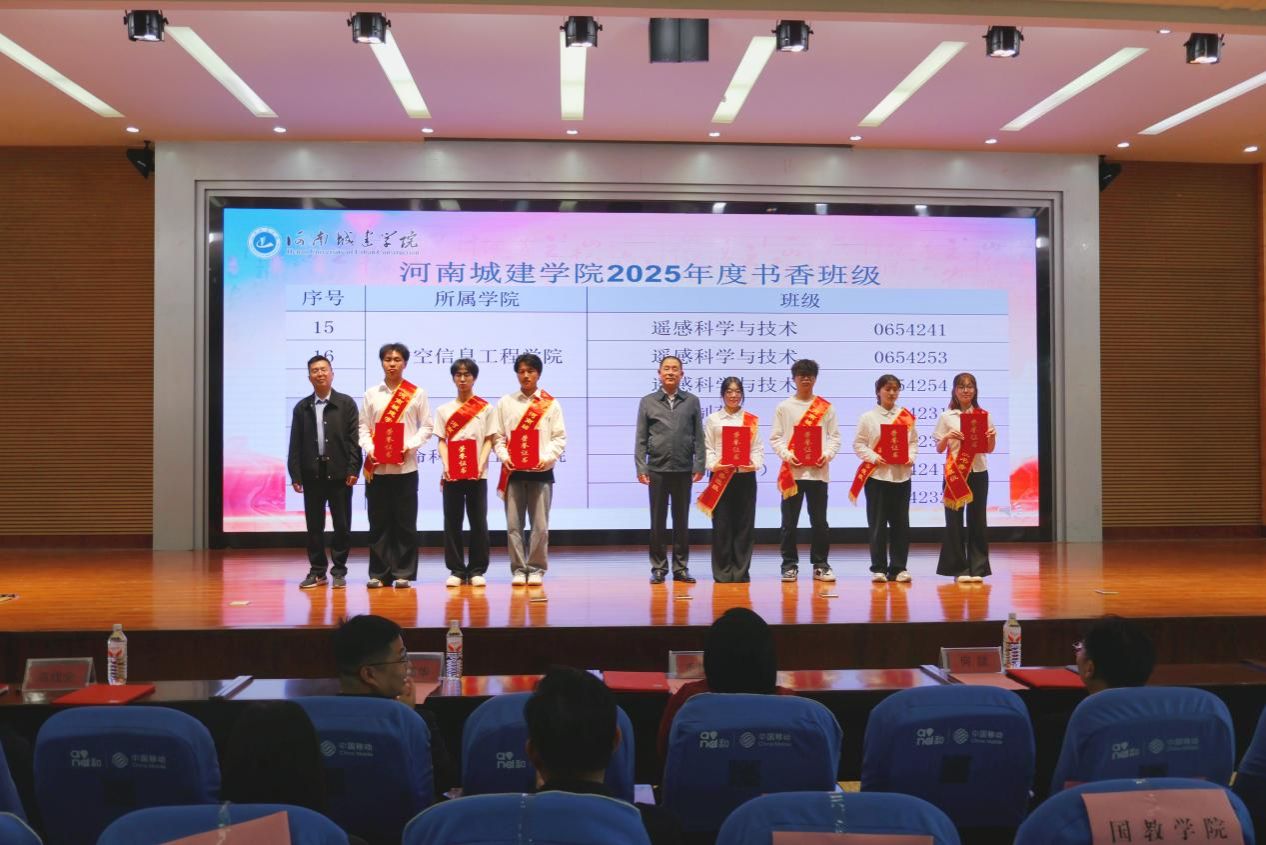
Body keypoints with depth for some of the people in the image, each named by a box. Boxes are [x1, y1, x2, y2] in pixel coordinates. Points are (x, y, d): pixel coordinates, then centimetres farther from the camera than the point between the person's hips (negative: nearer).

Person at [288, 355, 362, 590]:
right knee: (314, 525, 7)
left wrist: (353, 470, -10)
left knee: (342, 525, 3)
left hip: (339, 473, -2)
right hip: (312, 474, 2)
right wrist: (295, 475, 0)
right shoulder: (302, 407, 9)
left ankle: (339, 571, 13)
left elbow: (354, 439, -2)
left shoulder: (346, 403, 2)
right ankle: (317, 572, 16)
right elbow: (295, 444, 7)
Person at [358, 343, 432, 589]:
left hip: (405, 466, -1)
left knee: (405, 522, 1)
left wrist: (410, 445, -11)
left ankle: (403, 573, 9)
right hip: (377, 467, 1)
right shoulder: (371, 394, 9)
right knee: (379, 522, 4)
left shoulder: (417, 393, 5)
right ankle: (378, 573, 12)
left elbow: (426, 426, 3)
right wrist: (369, 448, -9)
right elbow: (363, 427, 7)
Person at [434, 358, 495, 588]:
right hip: (451, 474, 1)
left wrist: (480, 465, -12)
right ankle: (456, 570, 9)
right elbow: (442, 442, 7)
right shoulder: (444, 410, 10)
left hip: (477, 474, -1)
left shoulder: (486, 408, 6)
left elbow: (488, 440, 3)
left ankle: (477, 570, 8)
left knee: (478, 522, 0)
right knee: (452, 522, 2)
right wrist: (445, 466, -10)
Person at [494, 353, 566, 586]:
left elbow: (560, 438, 4)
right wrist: (504, 456, -8)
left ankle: (536, 569, 10)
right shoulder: (505, 403, 9)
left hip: (541, 471, -1)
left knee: (540, 525, 0)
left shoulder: (551, 404, 7)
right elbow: (498, 436, 8)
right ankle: (518, 569, 9)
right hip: (513, 471, 1)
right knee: (513, 524, 0)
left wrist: (548, 458, -10)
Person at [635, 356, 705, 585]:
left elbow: (698, 437, 6)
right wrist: (641, 467, -4)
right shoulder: (648, 402, 6)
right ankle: (658, 568, 13)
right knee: (658, 521, 5)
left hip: (684, 470, 1)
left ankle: (681, 568, 15)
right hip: (657, 469, -1)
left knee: (682, 520, 7)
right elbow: (640, 438, 4)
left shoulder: (692, 401, 7)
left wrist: (699, 465, -2)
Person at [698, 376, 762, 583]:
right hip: (721, 476, -1)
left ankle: (741, 571, 11)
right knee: (721, 524, -1)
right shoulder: (712, 419, 7)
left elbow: (758, 448, 5)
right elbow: (707, 448, 2)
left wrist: (754, 463, -13)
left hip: (745, 475, 1)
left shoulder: (752, 420, 10)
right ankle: (722, 571, 7)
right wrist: (714, 464, -15)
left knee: (744, 523, 2)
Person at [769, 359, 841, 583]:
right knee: (789, 521, 2)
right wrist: (787, 455, -14)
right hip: (792, 471, 0)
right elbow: (776, 438, 3)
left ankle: (820, 565, 13)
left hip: (818, 470, 0)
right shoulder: (783, 407, 6)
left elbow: (834, 436, 6)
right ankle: (789, 565, 11)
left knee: (819, 521, 4)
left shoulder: (826, 407, 8)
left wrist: (827, 454, -12)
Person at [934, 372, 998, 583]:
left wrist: (992, 436, -11)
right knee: (954, 520, 0)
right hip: (954, 473, -1)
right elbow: (939, 449, 3)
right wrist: (947, 437, -16)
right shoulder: (946, 417, 2)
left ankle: (977, 568, 11)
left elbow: (989, 449, 9)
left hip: (978, 472, 1)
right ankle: (959, 568, 9)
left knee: (977, 520, 4)